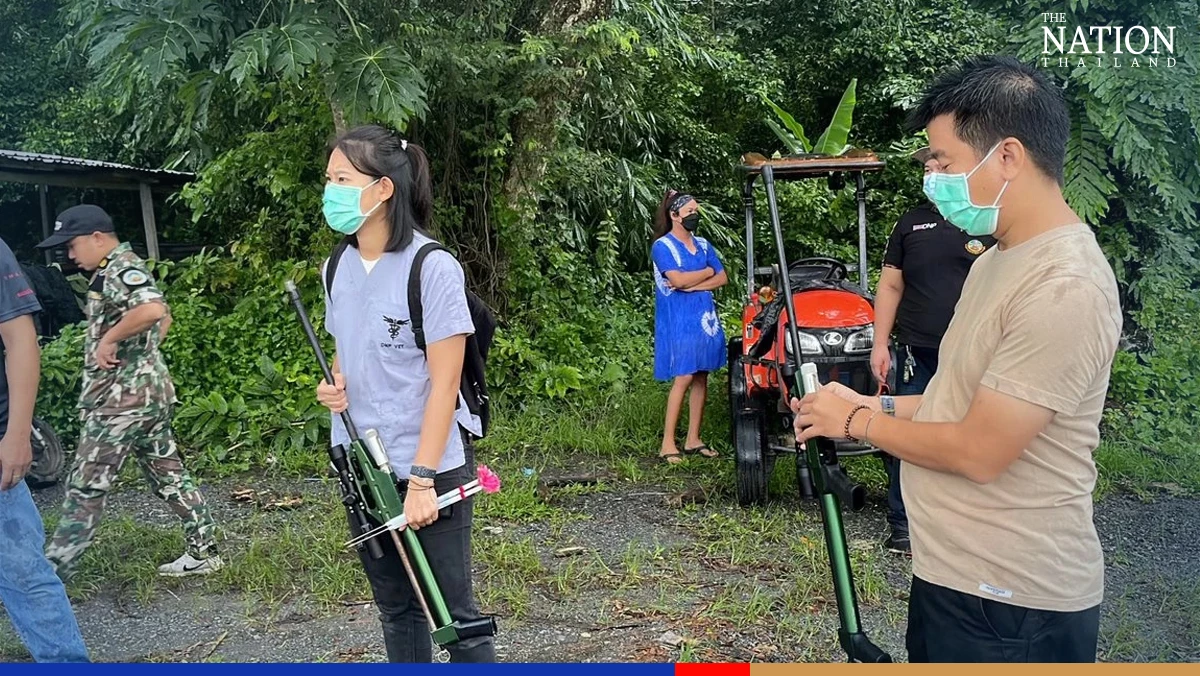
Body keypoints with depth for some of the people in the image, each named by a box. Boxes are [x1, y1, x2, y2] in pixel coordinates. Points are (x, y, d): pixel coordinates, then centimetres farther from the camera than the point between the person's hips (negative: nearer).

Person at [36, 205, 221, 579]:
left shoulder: (120, 269, -14)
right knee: (168, 473, 12)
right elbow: (164, 319, 30)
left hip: (123, 395, -10)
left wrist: (109, 339, -23)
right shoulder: (121, 269, 18)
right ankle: (204, 552, 17)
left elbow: (153, 310, -34)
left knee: (86, 485, -2)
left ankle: (52, 573, 7)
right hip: (150, 388, 10)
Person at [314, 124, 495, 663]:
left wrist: (421, 479, -19)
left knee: (452, 611, 4)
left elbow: (444, 382, -17)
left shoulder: (431, 267, -16)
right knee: (395, 609, 18)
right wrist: (334, 384, -3)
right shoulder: (337, 267, 5)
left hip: (430, 467, -6)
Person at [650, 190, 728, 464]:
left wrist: (693, 285, -9)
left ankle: (693, 439, 13)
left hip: (704, 317, 6)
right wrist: (707, 271, -3)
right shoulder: (662, 246, -5)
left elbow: (723, 278, 7)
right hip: (679, 320, -6)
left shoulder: (703, 244, 14)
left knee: (701, 377, 6)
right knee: (683, 377, -12)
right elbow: (677, 280, -18)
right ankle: (668, 444, -8)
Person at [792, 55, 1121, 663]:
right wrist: (880, 405, 2)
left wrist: (857, 422, -11)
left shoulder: (1065, 287, -24)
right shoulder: (997, 260, 8)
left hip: (1009, 603, -9)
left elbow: (979, 452, -23)